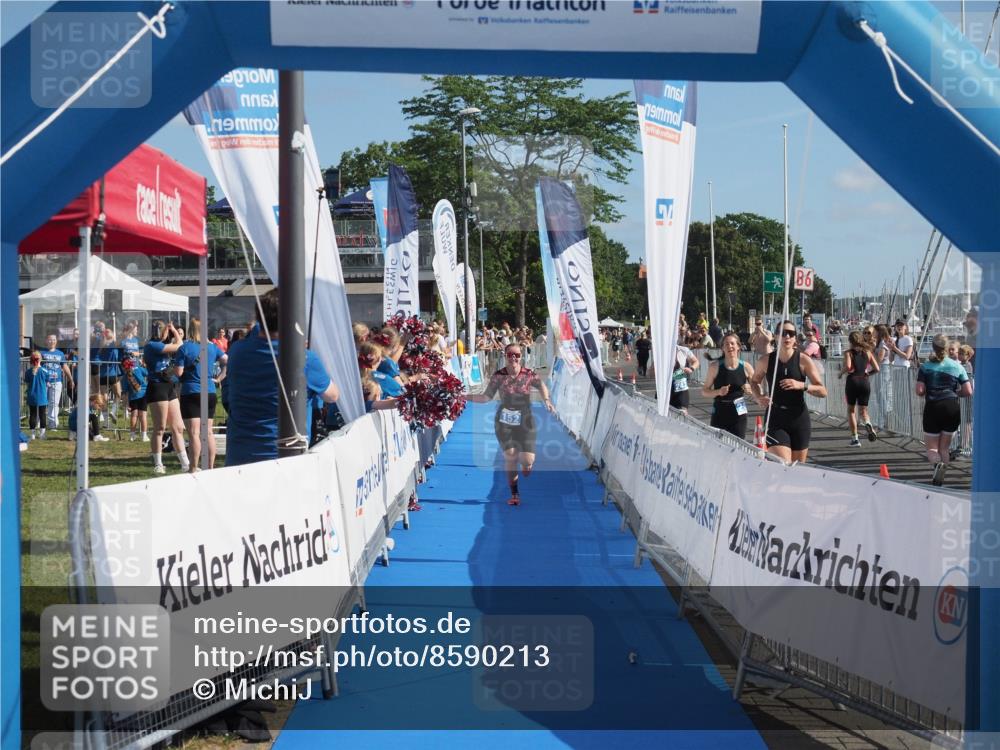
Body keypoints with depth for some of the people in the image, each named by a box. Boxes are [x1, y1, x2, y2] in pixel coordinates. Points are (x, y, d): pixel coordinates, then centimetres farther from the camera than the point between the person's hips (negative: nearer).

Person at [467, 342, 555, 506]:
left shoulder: (530, 375, -7)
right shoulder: (498, 376, -7)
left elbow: (542, 386, 14)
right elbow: (487, 397, -2)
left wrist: (546, 400, -1)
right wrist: (464, 397, -10)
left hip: (525, 423, 0)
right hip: (504, 423, 0)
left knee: (527, 460, -7)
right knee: (510, 456, -4)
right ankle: (514, 494, 11)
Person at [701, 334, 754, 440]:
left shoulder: (746, 367, 0)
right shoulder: (715, 367, -3)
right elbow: (704, 391, 3)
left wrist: (749, 390, -11)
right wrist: (718, 392, -15)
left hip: (738, 413, 1)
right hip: (719, 412, 0)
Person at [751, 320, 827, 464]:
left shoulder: (804, 361, -4)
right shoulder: (765, 361, 0)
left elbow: (822, 391, -6)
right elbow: (754, 381, 20)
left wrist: (801, 385, -23)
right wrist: (759, 397, -1)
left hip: (799, 419, 1)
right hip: (775, 419, -1)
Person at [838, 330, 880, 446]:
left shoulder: (849, 352, -1)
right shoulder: (867, 352, 9)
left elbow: (848, 366, -19)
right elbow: (877, 369, 3)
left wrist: (841, 373, -1)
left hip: (852, 381, -3)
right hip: (865, 382, 3)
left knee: (851, 410, 13)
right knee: (863, 410, 14)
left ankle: (855, 438, 7)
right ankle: (868, 424, -22)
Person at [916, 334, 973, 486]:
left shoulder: (925, 367, 1)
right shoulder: (957, 366, 4)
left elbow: (919, 391, -8)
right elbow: (968, 392, 0)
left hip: (933, 408, -2)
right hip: (952, 408, 2)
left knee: (932, 448, 6)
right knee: (944, 447, 14)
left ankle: (938, 463, -25)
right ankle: (940, 478, 8)